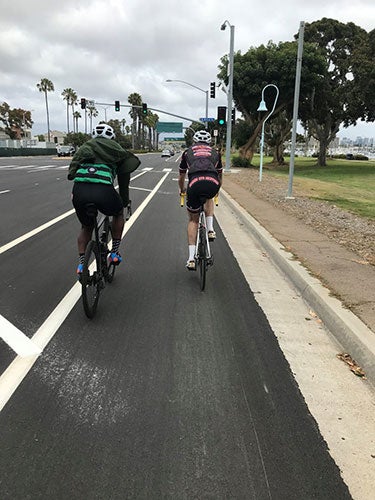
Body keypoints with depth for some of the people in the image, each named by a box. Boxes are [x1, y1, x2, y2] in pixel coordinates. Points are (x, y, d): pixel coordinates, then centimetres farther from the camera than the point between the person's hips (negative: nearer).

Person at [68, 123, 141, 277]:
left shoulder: (85, 147, 32)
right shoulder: (116, 150, 25)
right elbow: (124, 179, 28)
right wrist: (126, 202, 39)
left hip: (79, 190, 3)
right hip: (103, 190, -3)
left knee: (86, 227, 28)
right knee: (118, 213, 31)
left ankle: (81, 263, 18)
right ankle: (114, 253, 30)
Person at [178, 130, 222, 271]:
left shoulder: (188, 152, 31)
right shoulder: (215, 152, 33)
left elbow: (181, 177, 42)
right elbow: (220, 176, 45)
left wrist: (182, 190, 62)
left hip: (195, 184, -1)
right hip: (212, 184, 1)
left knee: (193, 220, 20)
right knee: (208, 198, 39)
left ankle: (191, 259, 13)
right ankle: (210, 230, 21)